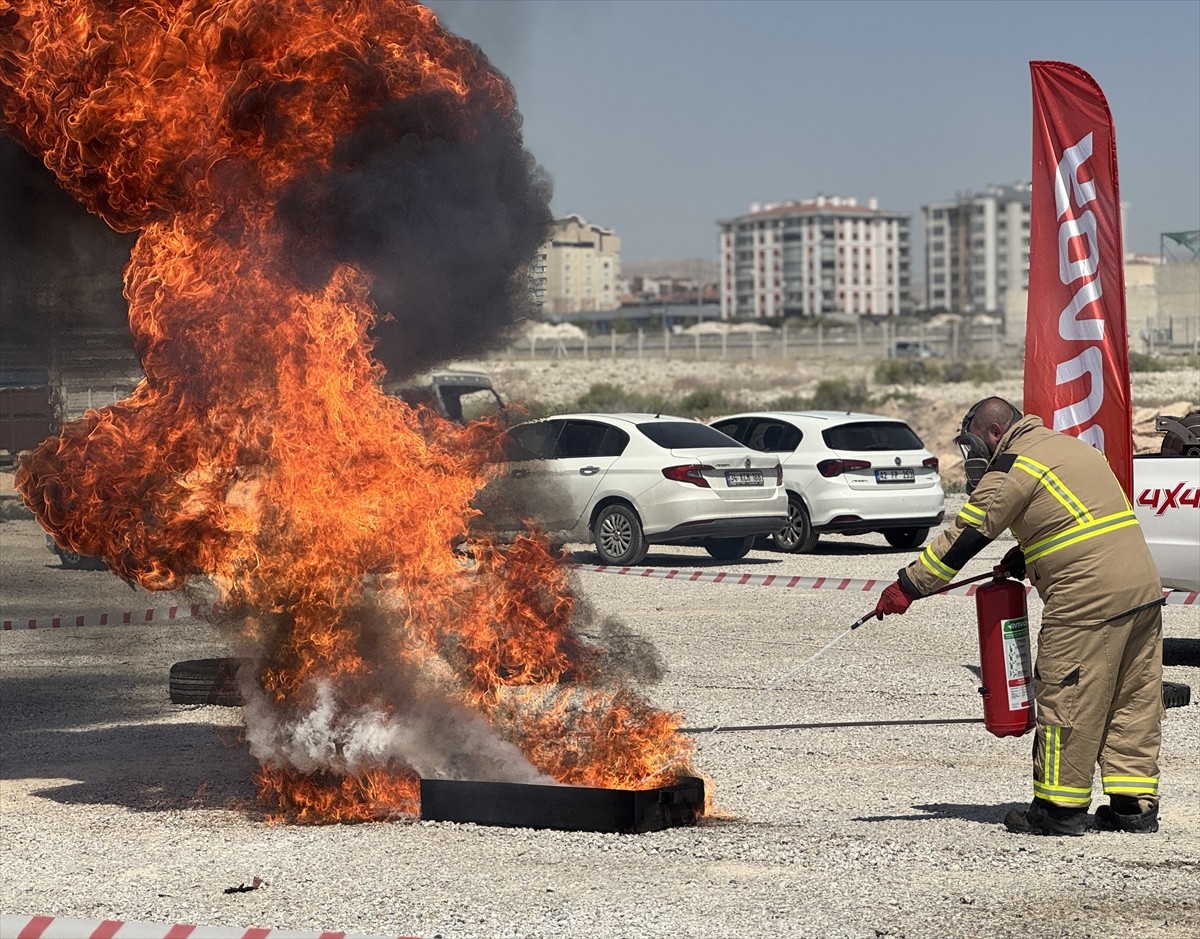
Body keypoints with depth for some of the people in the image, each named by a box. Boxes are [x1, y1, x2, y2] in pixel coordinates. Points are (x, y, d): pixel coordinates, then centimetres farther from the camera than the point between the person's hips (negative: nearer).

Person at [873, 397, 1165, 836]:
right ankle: (1135, 803, 15)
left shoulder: (1012, 469, -5)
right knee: (1134, 699, 11)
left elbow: (963, 537, -6)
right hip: (1144, 587, 9)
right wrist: (1025, 557, 19)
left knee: (1066, 701, 0)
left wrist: (906, 587, 0)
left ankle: (1060, 808, 5)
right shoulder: (1073, 446, 21)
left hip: (1087, 601, -9)